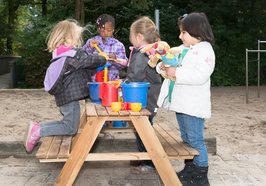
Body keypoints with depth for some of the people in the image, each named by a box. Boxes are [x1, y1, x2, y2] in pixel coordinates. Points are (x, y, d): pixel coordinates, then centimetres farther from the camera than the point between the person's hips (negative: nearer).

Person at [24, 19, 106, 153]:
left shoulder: (60, 54, 11)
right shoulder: (74, 54, -17)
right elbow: (92, 61, -11)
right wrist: (104, 59, 8)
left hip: (63, 96, 9)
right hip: (71, 97, -9)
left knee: (67, 123, 23)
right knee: (71, 128, 0)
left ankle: (38, 127, 14)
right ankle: (38, 131, -5)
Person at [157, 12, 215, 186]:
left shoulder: (205, 50, -12)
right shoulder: (182, 50, 14)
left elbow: (200, 76, -25)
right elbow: (173, 67, 21)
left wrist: (177, 72, -25)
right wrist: (164, 66, -1)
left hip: (194, 106, -9)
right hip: (182, 104, 9)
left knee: (195, 141, -2)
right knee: (186, 139, 17)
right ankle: (189, 170, 29)